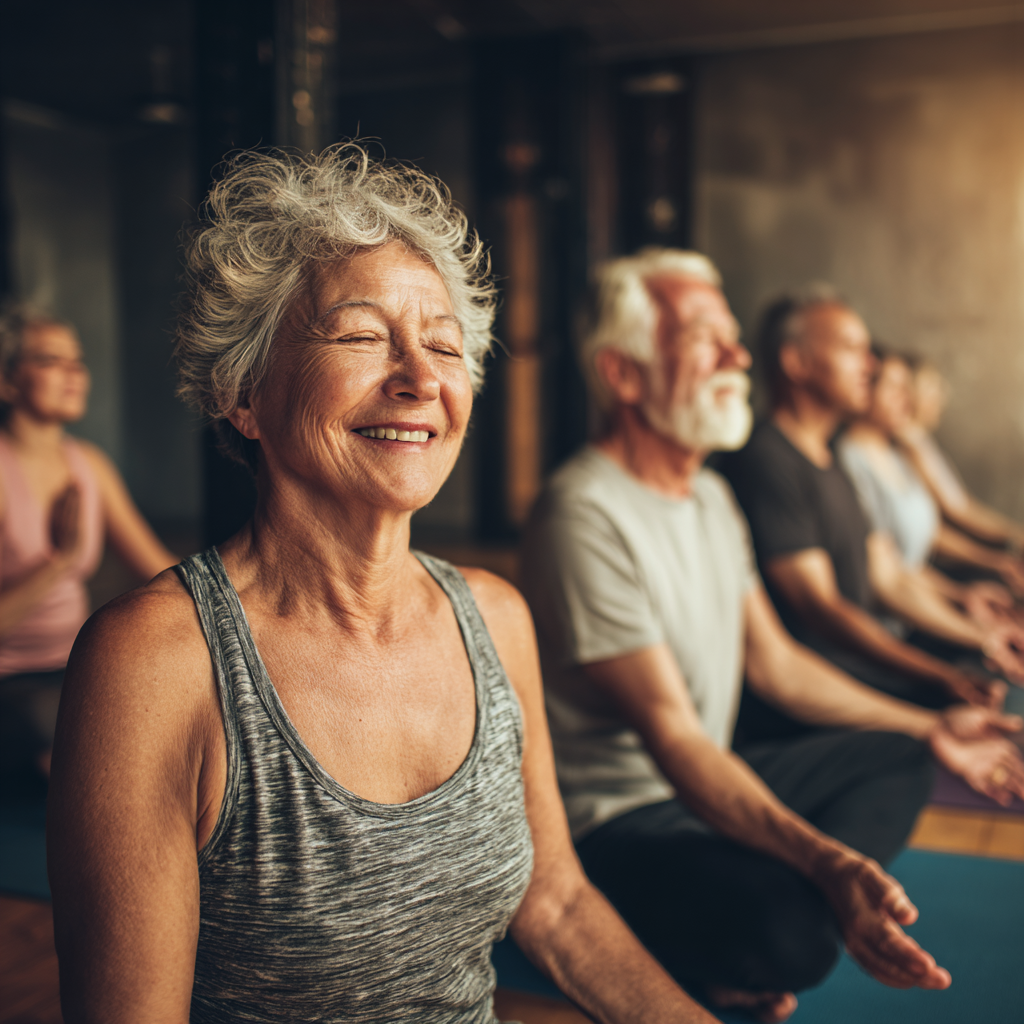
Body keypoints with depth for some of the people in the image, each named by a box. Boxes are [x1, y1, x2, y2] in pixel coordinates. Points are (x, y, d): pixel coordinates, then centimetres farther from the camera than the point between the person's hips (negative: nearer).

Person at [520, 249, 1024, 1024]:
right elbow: (671, 735, -27)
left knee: (897, 758, 12)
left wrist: (932, 728, 17)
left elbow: (775, 663, 15)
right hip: (617, 819, -10)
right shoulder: (587, 515, -23)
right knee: (792, 931, -33)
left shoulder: (712, 496, 9)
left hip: (713, 781, 10)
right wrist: (826, 862, -37)